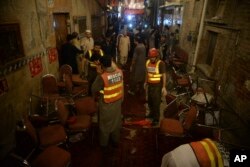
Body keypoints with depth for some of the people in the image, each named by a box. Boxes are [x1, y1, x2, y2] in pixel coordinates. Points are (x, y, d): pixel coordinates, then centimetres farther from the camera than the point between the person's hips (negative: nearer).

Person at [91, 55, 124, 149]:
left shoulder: (102, 77, -27)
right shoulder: (119, 72, -11)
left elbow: (94, 90, -14)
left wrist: (97, 96, 6)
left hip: (106, 104, -5)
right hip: (117, 101, 5)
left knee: (105, 124, 16)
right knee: (116, 121, 22)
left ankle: (104, 143, 35)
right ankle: (115, 141, 40)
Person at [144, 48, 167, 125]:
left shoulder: (161, 64, -15)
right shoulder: (148, 62, 3)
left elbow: (164, 75, -14)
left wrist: (164, 87, -17)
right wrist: (146, 82, 21)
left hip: (157, 86, -6)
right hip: (150, 85, 6)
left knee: (156, 102, 0)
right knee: (150, 101, 19)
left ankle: (156, 119, 15)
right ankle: (152, 113, 42)